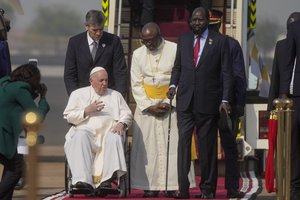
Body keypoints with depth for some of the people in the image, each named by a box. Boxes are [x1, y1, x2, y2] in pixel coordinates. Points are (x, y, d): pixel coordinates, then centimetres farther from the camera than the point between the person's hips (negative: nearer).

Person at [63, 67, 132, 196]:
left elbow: (127, 114, 15)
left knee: (114, 138, -35)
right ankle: (84, 180, -47)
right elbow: (68, 116, 10)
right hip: (86, 130, -1)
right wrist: (87, 111, -3)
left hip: (108, 131, 1)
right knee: (80, 137, -37)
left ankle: (106, 179, -45)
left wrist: (121, 124, -7)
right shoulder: (78, 94, 20)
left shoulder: (115, 95, 25)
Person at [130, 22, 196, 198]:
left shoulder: (175, 50, -3)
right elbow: (136, 84, 5)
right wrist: (149, 106, -6)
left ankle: (172, 186, -6)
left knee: (172, 145, -6)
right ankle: (150, 186, -2)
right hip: (146, 105, 3)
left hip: (171, 104, -3)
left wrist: (168, 103, -12)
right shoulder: (138, 54, 7)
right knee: (147, 146, -3)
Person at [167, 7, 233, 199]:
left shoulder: (220, 41, 1)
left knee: (207, 145, 4)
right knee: (183, 141, -7)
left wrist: (225, 99, -8)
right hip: (185, 100, 2)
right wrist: (173, 84, 1)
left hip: (208, 102, -2)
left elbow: (227, 72, -1)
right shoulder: (183, 39, 12)